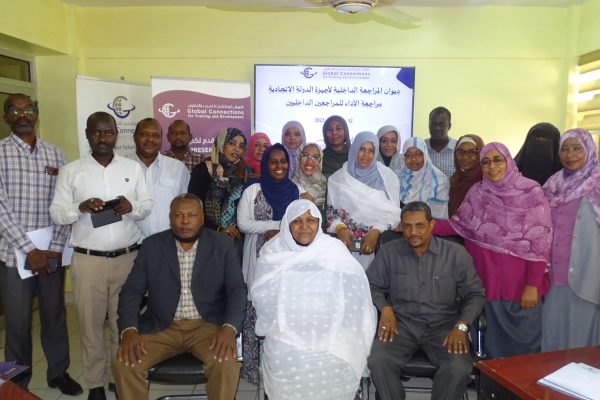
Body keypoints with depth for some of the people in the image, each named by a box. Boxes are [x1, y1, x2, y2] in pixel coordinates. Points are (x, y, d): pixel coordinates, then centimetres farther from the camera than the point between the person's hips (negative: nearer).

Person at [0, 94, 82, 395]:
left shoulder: (55, 154, 5)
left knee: (55, 313, 13)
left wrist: (56, 248, -6)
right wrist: (29, 250, -14)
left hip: (51, 252, 3)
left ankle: (59, 372, 31)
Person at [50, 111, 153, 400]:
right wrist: (80, 207, -19)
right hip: (87, 259, -1)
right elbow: (56, 213, 0)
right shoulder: (70, 171, 2)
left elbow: (147, 205, 5)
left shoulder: (133, 167, 5)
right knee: (90, 322, 8)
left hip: (127, 257, 1)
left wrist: (132, 207, -17)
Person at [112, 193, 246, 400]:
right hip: (162, 326, 2)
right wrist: (129, 329, -16)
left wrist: (229, 328, -23)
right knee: (123, 363, -21)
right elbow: (132, 290, 2)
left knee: (226, 363, -29)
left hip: (207, 325, -2)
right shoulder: (151, 245, 4)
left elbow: (237, 289, -5)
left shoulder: (222, 245, -1)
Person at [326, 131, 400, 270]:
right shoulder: (338, 178, 8)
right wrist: (340, 229, -13)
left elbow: (393, 212, 1)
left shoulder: (387, 176, 6)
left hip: (380, 243, 0)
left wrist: (376, 232, -13)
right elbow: (331, 211, 6)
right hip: (348, 243, 0)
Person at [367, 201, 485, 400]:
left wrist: (461, 326, -10)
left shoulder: (456, 254, 0)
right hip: (402, 323, 1)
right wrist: (385, 308, -10)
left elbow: (475, 294, 5)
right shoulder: (389, 252, 2)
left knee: (459, 368, -28)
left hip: (443, 325, 0)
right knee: (378, 360, -26)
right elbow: (371, 285, 10)